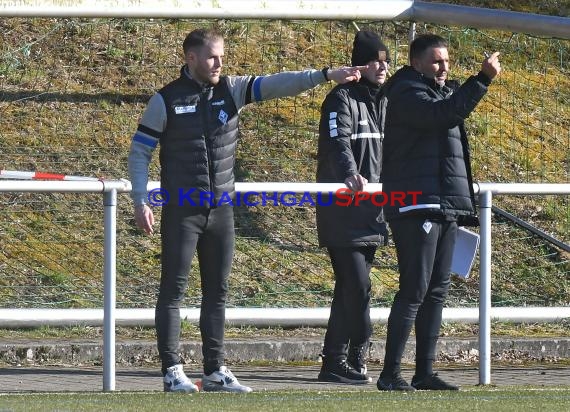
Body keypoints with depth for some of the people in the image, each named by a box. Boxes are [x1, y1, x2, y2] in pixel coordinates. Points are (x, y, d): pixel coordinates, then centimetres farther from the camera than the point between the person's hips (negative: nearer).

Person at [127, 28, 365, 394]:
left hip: (222, 210, 5)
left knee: (217, 292, 8)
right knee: (174, 291, -2)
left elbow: (276, 85, -6)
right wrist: (140, 202, -10)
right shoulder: (166, 101, -5)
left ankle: (216, 370, 13)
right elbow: (139, 151, -2)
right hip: (182, 212, -5)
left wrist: (324, 75, -20)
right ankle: (173, 372, -1)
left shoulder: (232, 90, 5)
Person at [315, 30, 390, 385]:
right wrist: (350, 175, -43)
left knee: (350, 288, 9)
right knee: (358, 286, -12)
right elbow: (338, 142, -26)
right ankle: (357, 358, -7)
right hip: (344, 213, -8)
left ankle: (335, 362, 12)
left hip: (372, 211, 8)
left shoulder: (384, 102, 17)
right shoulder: (342, 99, -9)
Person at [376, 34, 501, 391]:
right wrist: (483, 80, -27)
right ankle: (390, 374, -11)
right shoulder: (407, 93, -7)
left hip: (447, 207, 9)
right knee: (415, 289, -12)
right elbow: (442, 114, -24)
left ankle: (425, 371, 10)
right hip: (417, 206, -9)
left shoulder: (443, 93, 22)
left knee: (437, 290, 7)